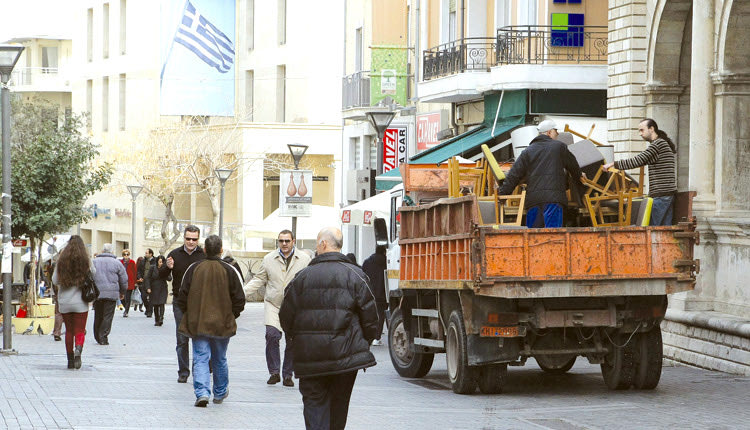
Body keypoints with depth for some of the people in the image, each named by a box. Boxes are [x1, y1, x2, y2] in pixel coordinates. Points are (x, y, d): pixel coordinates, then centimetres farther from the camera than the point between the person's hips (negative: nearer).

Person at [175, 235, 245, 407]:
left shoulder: (193, 269, -4)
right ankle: (220, 393, 30)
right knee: (220, 360, 17)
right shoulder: (229, 271, -6)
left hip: (197, 324, 0)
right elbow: (239, 299, -5)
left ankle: (202, 392, -17)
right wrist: (230, 317, 10)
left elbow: (182, 297, 0)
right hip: (222, 325, 1)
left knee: (200, 358, 0)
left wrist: (189, 315, 14)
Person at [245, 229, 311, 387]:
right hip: (273, 305, 0)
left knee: (292, 341, 1)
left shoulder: (304, 260, 6)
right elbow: (259, 280, 12)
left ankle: (288, 374, 14)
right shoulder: (269, 259, 9)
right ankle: (274, 372, -7)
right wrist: (242, 293, 3)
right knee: (272, 335, -17)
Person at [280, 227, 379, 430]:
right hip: (345, 354, 1)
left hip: (310, 357, -1)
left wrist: (298, 338, 22)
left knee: (314, 403, 2)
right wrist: (363, 344, 13)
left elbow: (286, 318, 3)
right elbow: (370, 316, -2)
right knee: (339, 406, 14)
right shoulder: (355, 276, -2)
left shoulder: (302, 277, -1)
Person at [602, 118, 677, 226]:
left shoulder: (658, 144, -10)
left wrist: (614, 164, -9)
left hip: (660, 195, -10)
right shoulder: (666, 143, 21)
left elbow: (638, 161, -14)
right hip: (669, 193, 10)